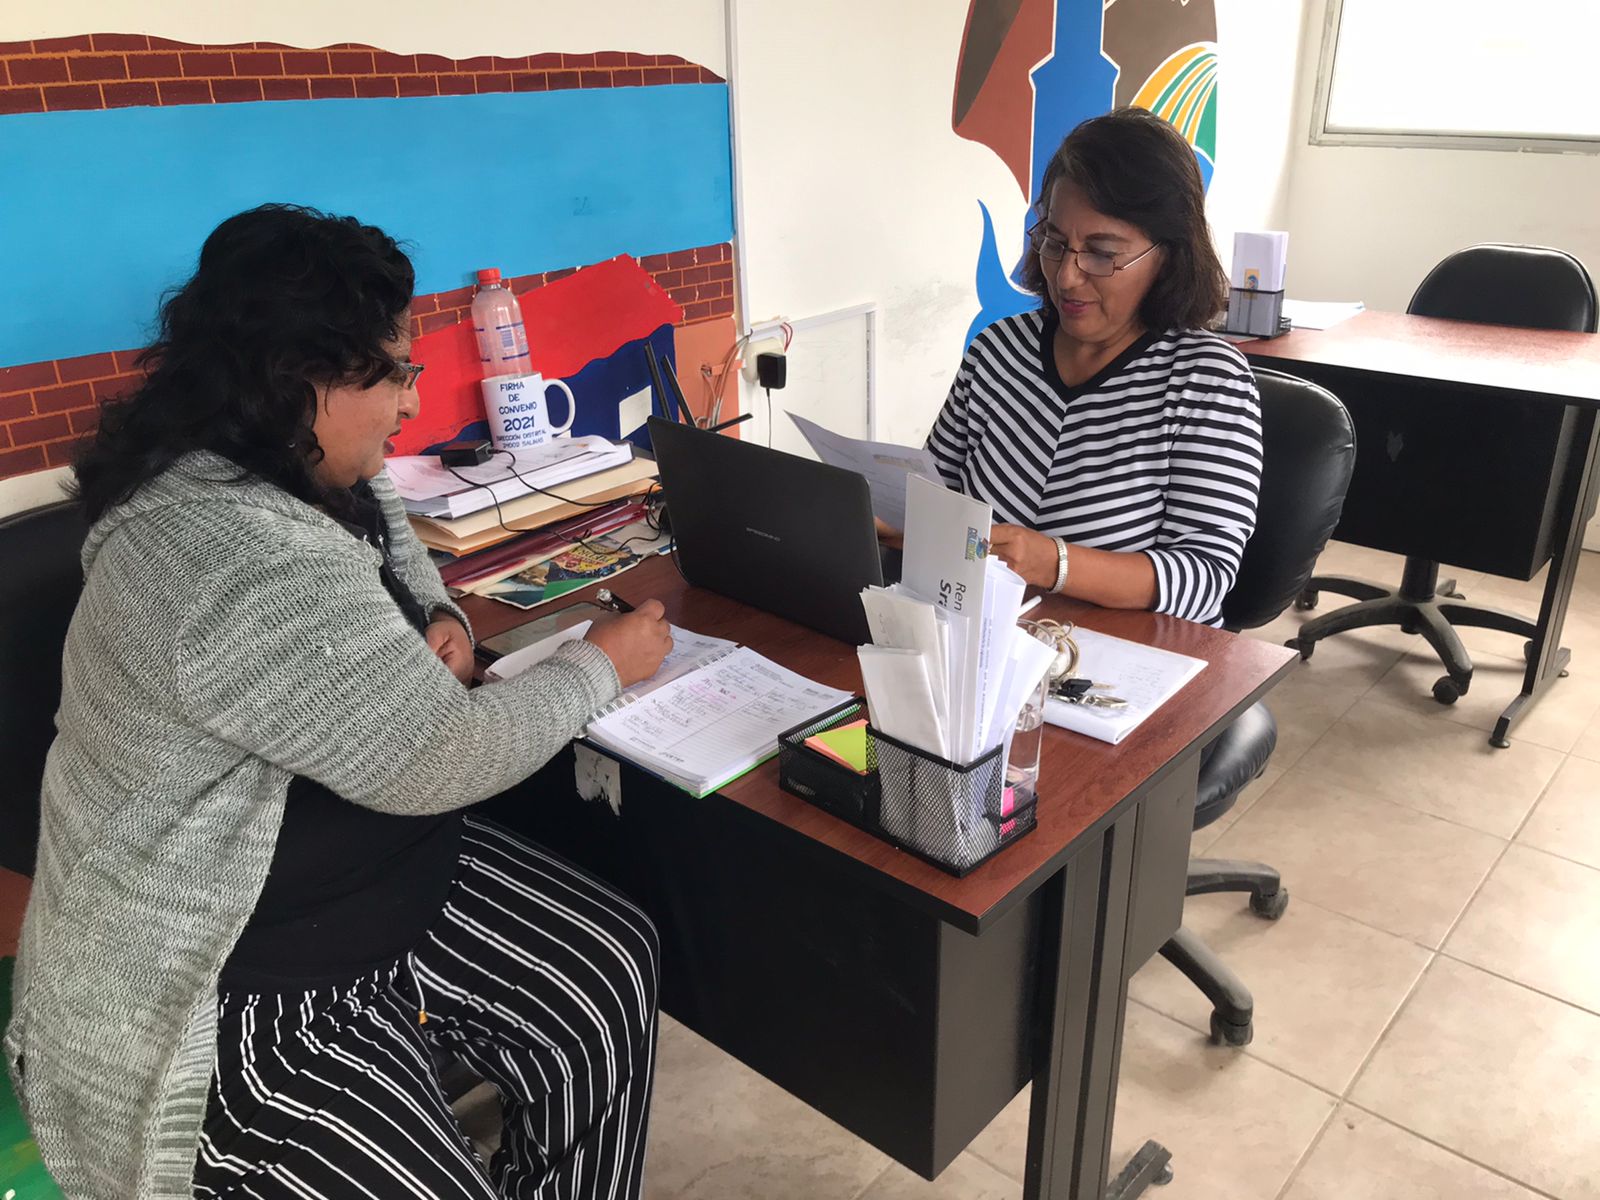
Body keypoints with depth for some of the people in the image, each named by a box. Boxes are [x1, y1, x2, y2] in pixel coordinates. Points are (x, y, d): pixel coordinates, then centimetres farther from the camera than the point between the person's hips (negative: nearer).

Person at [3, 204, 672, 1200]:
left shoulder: (306, 476, 0)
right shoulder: (239, 564, -31)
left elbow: (392, 537, 23)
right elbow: (434, 760, -27)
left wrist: (440, 617, 1)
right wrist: (604, 663, -13)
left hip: (387, 877, 10)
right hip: (229, 992, -9)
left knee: (612, 969, 4)